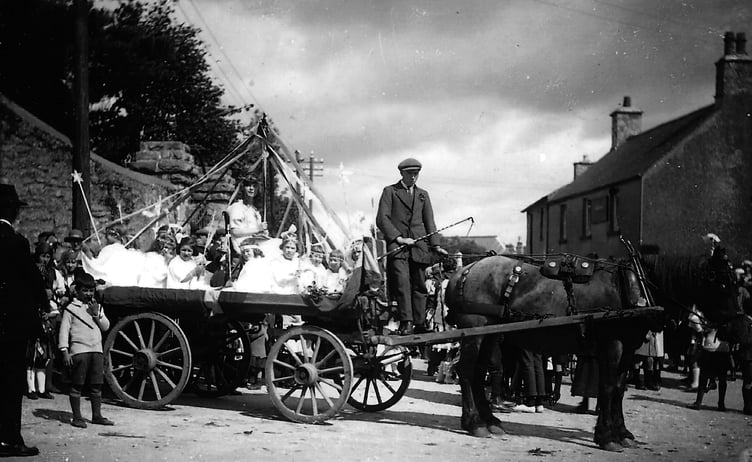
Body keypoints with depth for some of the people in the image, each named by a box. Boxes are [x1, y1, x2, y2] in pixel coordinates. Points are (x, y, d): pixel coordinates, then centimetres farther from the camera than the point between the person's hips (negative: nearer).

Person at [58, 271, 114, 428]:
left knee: (97, 385, 7)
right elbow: (64, 330, -3)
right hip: (79, 350, -5)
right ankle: (77, 417, 3)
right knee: (77, 385, -2)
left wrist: (97, 314, -6)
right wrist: (64, 351, -10)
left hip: (97, 350, 5)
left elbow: (106, 326, 10)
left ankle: (97, 415, 14)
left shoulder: (97, 307, 15)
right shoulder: (71, 308, -1)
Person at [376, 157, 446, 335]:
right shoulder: (390, 191, 9)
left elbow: (428, 221, 20)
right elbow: (382, 219, -1)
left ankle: (420, 324, 1)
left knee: (419, 285, -1)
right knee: (402, 282, -19)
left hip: (418, 244, 4)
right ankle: (406, 322, -23)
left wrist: (435, 245, 6)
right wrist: (398, 238, -12)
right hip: (397, 245, -4)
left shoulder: (423, 194, 22)